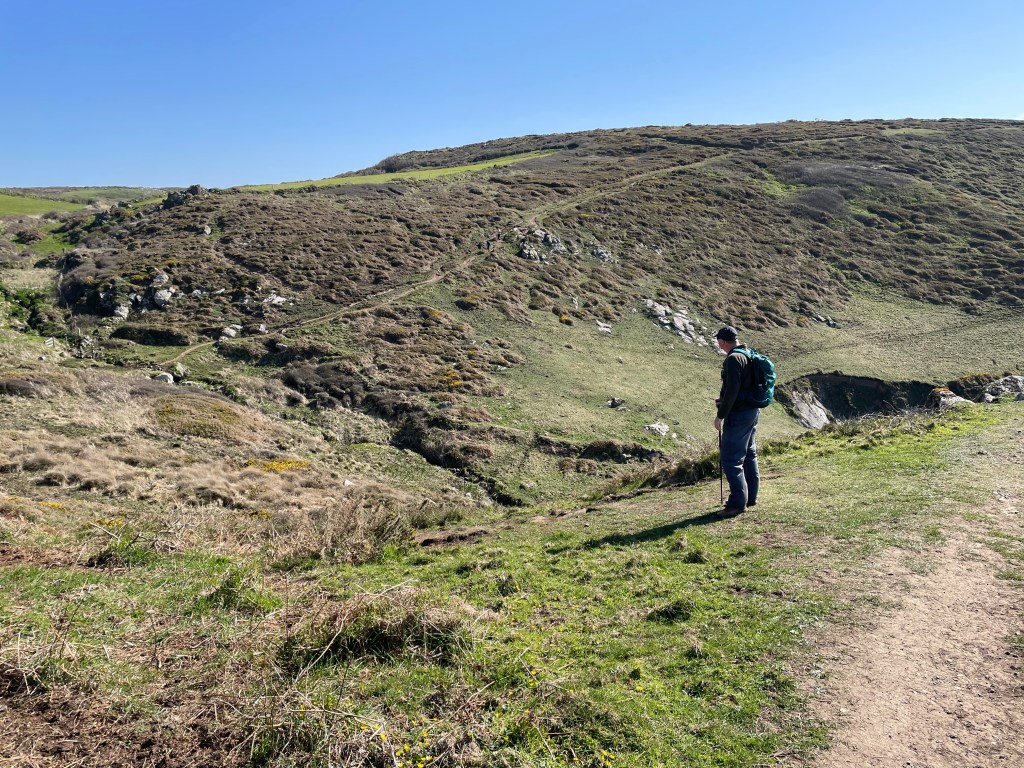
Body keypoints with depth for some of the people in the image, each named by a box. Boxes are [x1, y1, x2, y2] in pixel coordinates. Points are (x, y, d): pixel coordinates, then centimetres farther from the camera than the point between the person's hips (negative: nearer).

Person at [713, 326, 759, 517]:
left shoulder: (733, 359, -19)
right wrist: (724, 400, 16)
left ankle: (738, 503, -1)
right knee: (749, 454, 18)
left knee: (731, 459, -5)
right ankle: (750, 497, 29)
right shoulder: (750, 356, 10)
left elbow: (732, 390, -23)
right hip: (752, 411, 10)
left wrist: (720, 415, -16)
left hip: (738, 415, -10)